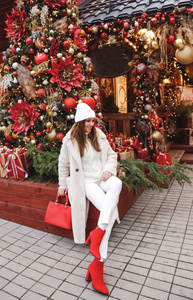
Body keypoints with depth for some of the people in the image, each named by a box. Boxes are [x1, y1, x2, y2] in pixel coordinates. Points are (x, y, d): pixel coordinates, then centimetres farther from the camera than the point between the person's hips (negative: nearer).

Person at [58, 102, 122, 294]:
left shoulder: (99, 135, 8)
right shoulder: (69, 140, -1)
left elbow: (111, 155, 13)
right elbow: (63, 164, 11)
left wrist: (109, 170, -6)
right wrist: (63, 184, 16)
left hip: (103, 177, 4)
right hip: (86, 181, -4)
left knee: (116, 183, -34)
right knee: (109, 209, -27)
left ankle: (98, 233, -28)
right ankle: (98, 264, -17)